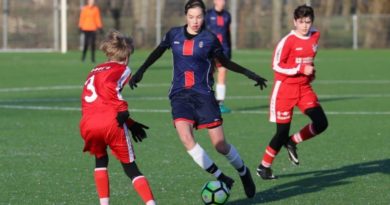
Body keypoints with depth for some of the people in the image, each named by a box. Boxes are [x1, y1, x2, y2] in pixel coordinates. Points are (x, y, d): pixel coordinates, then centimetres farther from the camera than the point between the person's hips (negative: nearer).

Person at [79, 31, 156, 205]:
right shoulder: (122, 69, 11)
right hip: (111, 123, -4)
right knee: (131, 168, 6)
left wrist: (130, 124, 29)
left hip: (88, 124, 5)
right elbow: (108, 85, -12)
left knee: (100, 161, 29)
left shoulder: (95, 71, 32)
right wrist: (122, 110, -8)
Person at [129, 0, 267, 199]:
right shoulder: (174, 34, 4)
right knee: (186, 138, -23)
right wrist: (140, 71, 14)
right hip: (180, 95, 2)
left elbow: (224, 61, 12)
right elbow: (157, 52, 20)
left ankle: (244, 173, 25)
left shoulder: (209, 39, -1)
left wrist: (248, 73, 7)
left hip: (203, 94, -1)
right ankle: (222, 179, -13)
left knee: (220, 145, -5)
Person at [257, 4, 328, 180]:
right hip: (285, 88, -6)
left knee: (321, 123, -9)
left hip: (304, 88, 6)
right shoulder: (288, 41, -15)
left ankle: (292, 142, 14)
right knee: (283, 131, -5)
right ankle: (264, 166, 13)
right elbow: (277, 65, -14)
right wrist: (301, 69, -20)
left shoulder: (315, 37, 4)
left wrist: (310, 71, 10)